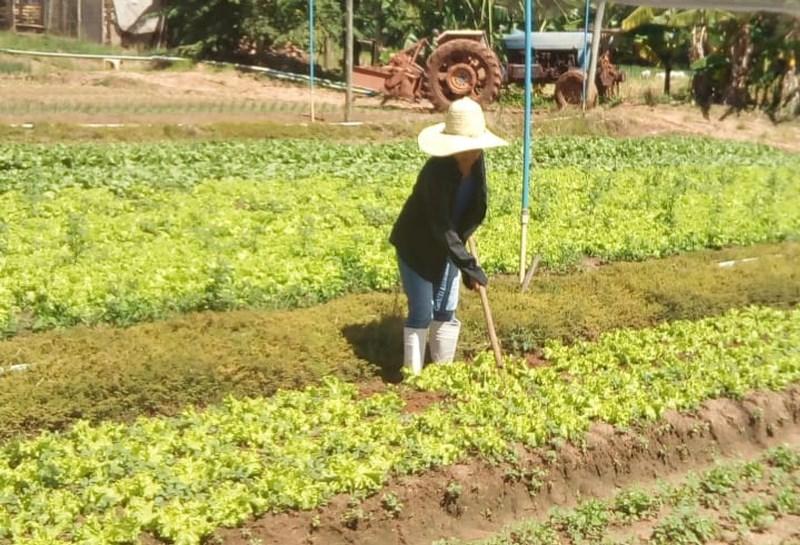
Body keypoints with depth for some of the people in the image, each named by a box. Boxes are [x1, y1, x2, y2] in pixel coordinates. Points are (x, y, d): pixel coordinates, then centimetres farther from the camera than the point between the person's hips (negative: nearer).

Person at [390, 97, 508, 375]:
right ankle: (413, 374, 9)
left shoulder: (476, 161, -13)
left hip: (447, 243, 6)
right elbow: (441, 228, -36)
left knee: (446, 310, 11)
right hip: (416, 246, -6)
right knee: (421, 312, -3)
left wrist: (465, 234, 15)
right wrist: (469, 267, -38)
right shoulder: (436, 172, -34)